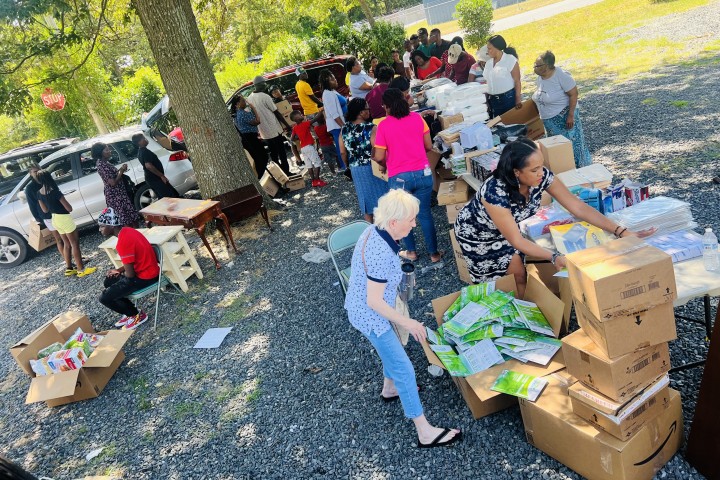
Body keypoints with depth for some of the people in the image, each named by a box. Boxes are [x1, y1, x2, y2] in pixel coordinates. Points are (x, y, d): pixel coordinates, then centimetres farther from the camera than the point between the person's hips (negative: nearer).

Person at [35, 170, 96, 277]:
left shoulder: (39, 193, 1)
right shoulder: (54, 191, -23)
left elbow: (45, 210, 10)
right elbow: (69, 208, -17)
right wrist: (63, 200, 2)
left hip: (55, 219, 8)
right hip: (64, 218, -8)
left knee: (67, 244, 19)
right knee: (75, 244, 1)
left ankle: (69, 269, 25)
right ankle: (81, 269, 5)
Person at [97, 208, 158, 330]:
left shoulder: (123, 242, -26)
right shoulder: (127, 231, 4)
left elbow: (130, 274, -22)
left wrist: (120, 272, 0)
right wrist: (119, 270, 9)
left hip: (145, 277, -10)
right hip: (146, 270, 10)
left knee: (104, 298, -6)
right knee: (108, 282, 24)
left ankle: (137, 315, 10)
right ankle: (131, 311, 23)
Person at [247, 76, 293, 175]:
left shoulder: (249, 98, 4)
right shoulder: (265, 96, -15)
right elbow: (276, 113, -11)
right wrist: (287, 125, -4)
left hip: (264, 132, 6)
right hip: (274, 130, -6)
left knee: (273, 154, 15)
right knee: (282, 153, 2)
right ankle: (286, 172, 4)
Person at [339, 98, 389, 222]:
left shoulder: (344, 129, -3)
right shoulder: (371, 128, -18)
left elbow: (343, 152, 4)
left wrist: (350, 165, 18)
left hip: (356, 170, 5)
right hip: (373, 168, -4)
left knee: (366, 198, 16)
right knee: (380, 197, 11)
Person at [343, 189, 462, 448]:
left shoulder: (374, 231, -7)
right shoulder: (381, 254, -35)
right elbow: (374, 302, -28)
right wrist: (408, 323, -18)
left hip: (361, 307, 9)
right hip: (370, 316, -9)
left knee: (391, 347, 31)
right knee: (404, 368, 0)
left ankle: (390, 388, 56)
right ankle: (425, 432, 12)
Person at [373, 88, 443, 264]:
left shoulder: (383, 125, -6)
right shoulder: (417, 118, 2)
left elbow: (379, 157, -6)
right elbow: (429, 146, 6)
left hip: (399, 177, -2)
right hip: (423, 173, 2)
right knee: (425, 214, 13)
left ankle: (411, 252, 31)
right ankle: (434, 253, 21)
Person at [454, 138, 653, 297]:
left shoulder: (542, 177, -26)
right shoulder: (494, 192, -41)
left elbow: (578, 207, -23)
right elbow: (516, 240, -33)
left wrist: (621, 232, -28)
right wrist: (554, 257, -40)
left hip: (505, 230, 5)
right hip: (475, 235, -5)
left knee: (518, 273, 6)